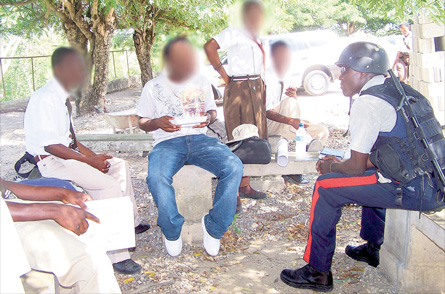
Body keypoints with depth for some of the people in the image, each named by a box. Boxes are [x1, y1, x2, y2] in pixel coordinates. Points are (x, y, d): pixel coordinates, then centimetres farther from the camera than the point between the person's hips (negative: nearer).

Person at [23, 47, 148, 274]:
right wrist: (88, 160, -19)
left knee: (120, 166, 15)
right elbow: (50, 145, -24)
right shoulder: (45, 99, -21)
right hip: (50, 161, -10)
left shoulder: (63, 98, 8)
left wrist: (94, 155, 3)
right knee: (110, 186, -23)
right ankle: (115, 254, -18)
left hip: (67, 153, 10)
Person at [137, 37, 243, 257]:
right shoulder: (153, 87, 10)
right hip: (167, 142, -2)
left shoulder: (202, 83, 17)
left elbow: (212, 110, 24)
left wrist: (209, 117, -1)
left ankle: (214, 227, -10)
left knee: (234, 167, -27)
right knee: (156, 177, -35)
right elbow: (143, 123, 13)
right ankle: (172, 232, -10)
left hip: (199, 138, 2)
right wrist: (158, 122, -10)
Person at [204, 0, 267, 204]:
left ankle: (245, 186, 20)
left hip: (257, 90, 8)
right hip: (239, 90, -8)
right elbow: (210, 47, -18)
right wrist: (224, 75, -15)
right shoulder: (234, 33, -4)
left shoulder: (258, 39, 19)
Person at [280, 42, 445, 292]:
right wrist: (340, 163, 22)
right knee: (372, 174, 34)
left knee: (326, 187, -4)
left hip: (412, 190, -10)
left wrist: (331, 167, 9)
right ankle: (373, 248, 42)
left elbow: (357, 166, -11)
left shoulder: (367, 103, -12)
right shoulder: (397, 91, 17)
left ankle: (317, 272, 4)